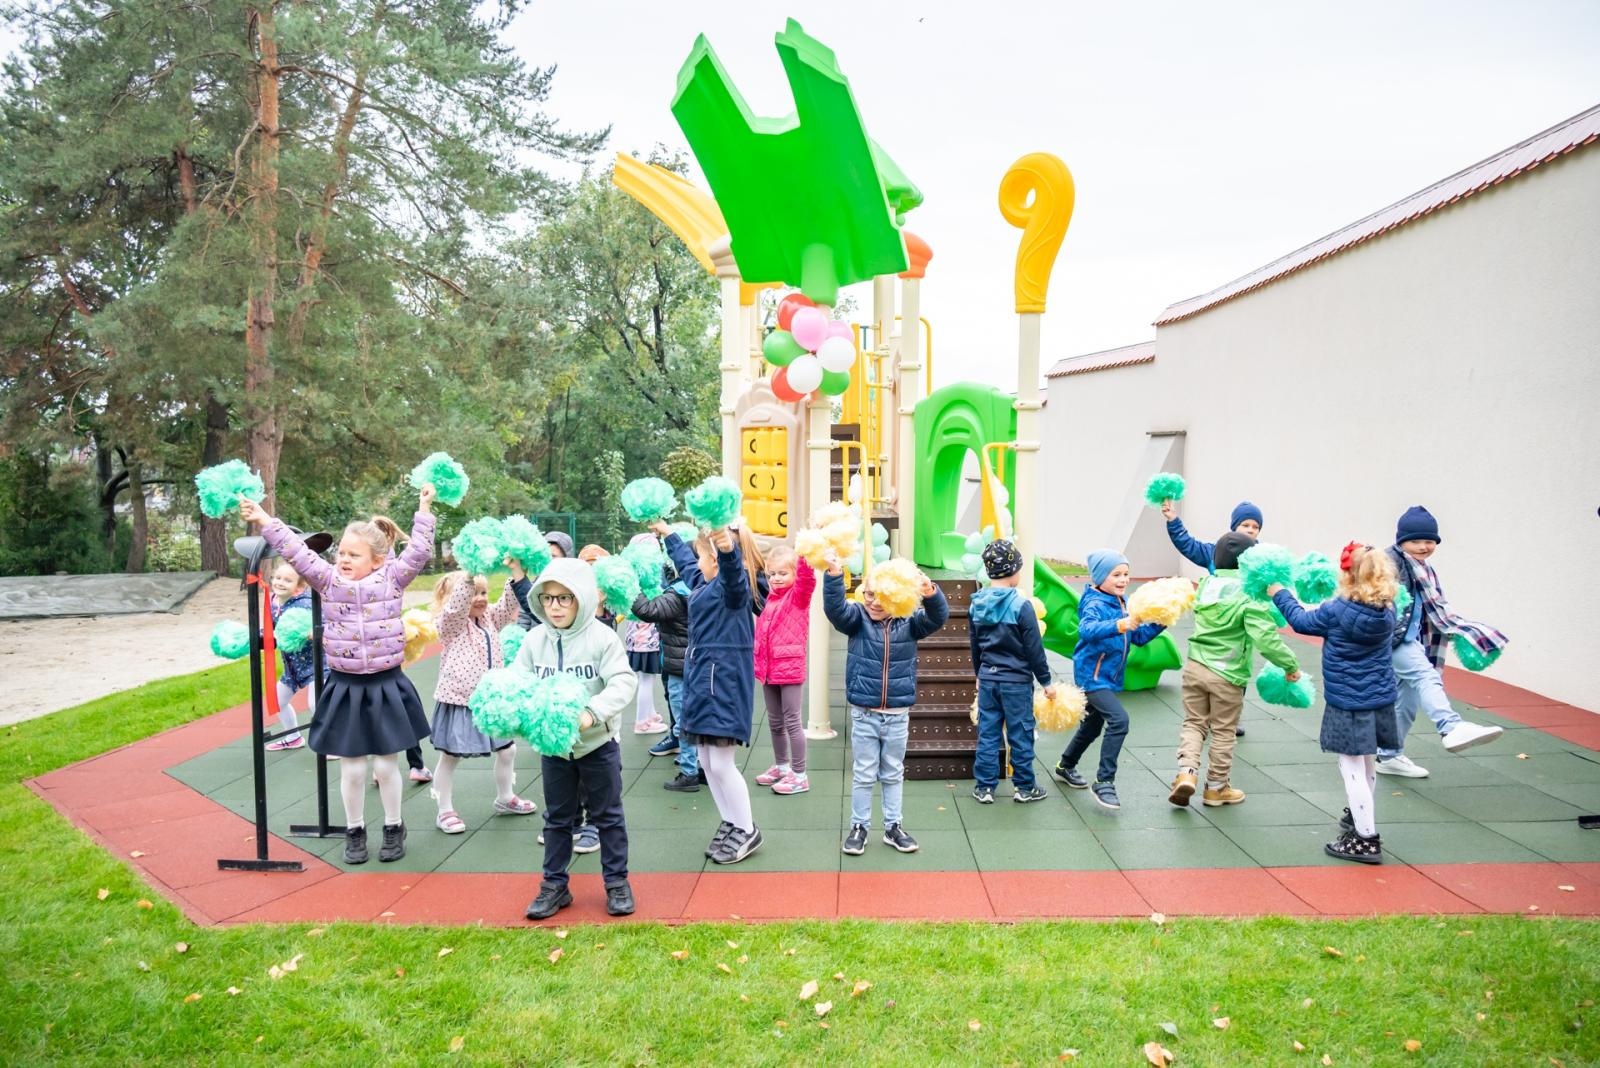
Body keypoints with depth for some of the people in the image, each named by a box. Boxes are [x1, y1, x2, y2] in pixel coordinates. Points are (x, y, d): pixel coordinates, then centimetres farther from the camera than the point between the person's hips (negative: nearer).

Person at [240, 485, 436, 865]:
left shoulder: (392, 579, -3)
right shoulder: (329, 580, 0)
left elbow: (419, 551, -7)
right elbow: (297, 552, -6)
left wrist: (424, 511, -7)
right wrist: (265, 521, -13)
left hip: (386, 685, -1)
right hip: (345, 688, 2)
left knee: (386, 764, 9)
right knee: (351, 768, 9)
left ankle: (393, 829, 27)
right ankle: (355, 831, 27)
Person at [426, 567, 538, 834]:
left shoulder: (490, 619, 9)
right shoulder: (451, 623, -9)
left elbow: (510, 603, -2)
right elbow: (456, 605, -29)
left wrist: (516, 570, -16)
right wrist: (469, 573, -42)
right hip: (458, 701, -6)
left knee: (507, 750, 14)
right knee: (450, 757, 5)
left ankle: (505, 799, 33)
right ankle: (445, 811, 17)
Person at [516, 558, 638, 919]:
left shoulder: (602, 637, -15)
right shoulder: (535, 640, -2)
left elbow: (623, 682, -20)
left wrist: (592, 713, -34)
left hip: (597, 741, -3)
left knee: (607, 814, 9)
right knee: (557, 817, 15)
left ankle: (617, 882, 23)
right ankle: (554, 885, 28)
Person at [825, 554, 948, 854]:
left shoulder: (908, 622, -3)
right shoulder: (857, 619, -5)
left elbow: (938, 617, -17)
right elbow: (834, 607, -23)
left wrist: (930, 592, -40)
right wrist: (834, 575, -41)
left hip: (898, 715, 1)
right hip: (864, 714, -1)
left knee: (893, 774, 16)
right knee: (863, 774, 10)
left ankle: (893, 826, 28)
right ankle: (859, 827, 23)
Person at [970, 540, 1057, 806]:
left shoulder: (976, 604, 1)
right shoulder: (1021, 606, -16)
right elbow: (1034, 649, -12)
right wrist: (1046, 681, -1)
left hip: (987, 678, 5)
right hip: (1017, 681, -5)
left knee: (987, 733, 10)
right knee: (1020, 734, 8)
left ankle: (984, 787, 14)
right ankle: (1024, 787, 19)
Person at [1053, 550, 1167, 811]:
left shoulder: (1124, 603, 5)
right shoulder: (1095, 604, -20)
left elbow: (1138, 637, 11)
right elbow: (1086, 629, -41)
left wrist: (1159, 624, -5)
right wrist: (1118, 625, -53)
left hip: (1109, 677, 9)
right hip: (1092, 675, -9)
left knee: (1093, 725, 22)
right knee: (1119, 720, -23)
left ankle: (1065, 766, 44)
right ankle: (1104, 782, -13)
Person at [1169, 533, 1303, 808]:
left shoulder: (1206, 584, 1)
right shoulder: (1248, 595, -16)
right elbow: (1265, 637, -21)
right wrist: (1290, 664, -9)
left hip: (1195, 666, 4)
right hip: (1227, 675, -4)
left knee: (1194, 722, 16)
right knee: (1223, 732, 11)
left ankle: (1187, 771, -4)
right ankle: (1217, 787, 23)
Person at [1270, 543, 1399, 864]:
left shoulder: (1336, 612, -17)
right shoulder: (1387, 612, -1)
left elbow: (1302, 620, -1)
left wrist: (1280, 594, 14)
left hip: (1348, 703, -7)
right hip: (1380, 701, 7)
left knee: (1353, 769, -1)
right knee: (1367, 767, 22)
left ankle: (1366, 839, -1)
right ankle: (1361, 818, 40)